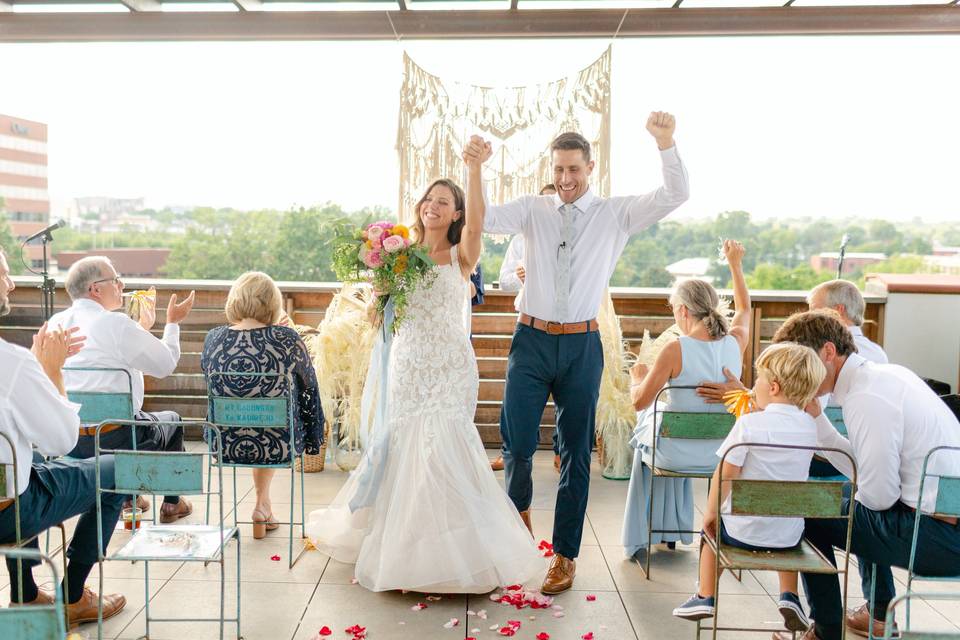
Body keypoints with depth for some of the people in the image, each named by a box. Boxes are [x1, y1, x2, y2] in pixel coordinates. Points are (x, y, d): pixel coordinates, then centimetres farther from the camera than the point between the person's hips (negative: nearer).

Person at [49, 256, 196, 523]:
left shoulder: (56, 323, 5)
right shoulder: (116, 323, -18)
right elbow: (166, 365, -9)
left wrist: (143, 326, 27)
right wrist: (173, 322, 6)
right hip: (115, 440, -7)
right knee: (172, 420, 23)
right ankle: (171, 504, 33)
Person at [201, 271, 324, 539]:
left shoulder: (214, 338, -9)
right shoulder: (287, 339, -16)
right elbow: (309, 385, -1)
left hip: (225, 445, 3)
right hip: (277, 446, -2)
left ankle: (263, 506, 47)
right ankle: (262, 505, 38)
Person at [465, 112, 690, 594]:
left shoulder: (616, 214, 4)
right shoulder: (533, 210, 5)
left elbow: (675, 196, -6)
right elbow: (483, 219, -8)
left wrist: (665, 142, -20)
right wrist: (475, 168, -22)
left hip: (582, 344, 0)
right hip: (531, 339, 0)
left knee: (576, 452, 8)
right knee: (517, 443, 2)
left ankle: (565, 556, 23)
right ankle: (520, 507, 38)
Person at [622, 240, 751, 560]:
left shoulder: (676, 349, -22)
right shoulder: (736, 343, -7)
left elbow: (640, 402, -15)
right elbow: (744, 309, 17)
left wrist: (637, 376, 6)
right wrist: (735, 264, 26)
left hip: (679, 454, -4)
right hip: (721, 454, 5)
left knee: (647, 438, 31)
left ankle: (639, 540, 39)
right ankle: (672, 531, 45)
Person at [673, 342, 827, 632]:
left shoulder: (749, 423, -17)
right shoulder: (809, 426, -3)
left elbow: (725, 474, -16)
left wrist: (710, 512, -2)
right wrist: (762, 409, 12)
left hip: (744, 531, -4)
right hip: (788, 535, 4)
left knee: (713, 527, 28)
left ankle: (706, 597, 28)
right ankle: (789, 596, 23)